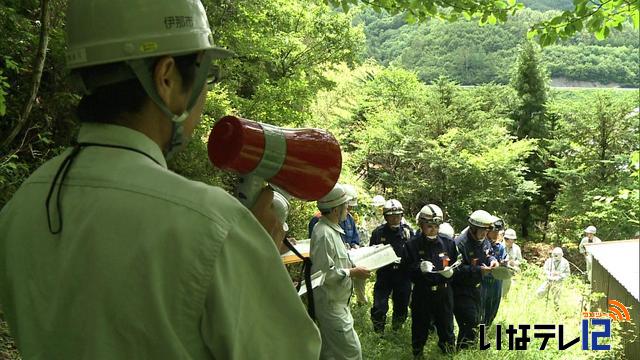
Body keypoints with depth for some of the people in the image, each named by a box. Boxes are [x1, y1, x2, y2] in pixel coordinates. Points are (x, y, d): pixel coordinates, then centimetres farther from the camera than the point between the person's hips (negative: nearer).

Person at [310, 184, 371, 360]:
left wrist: (352, 265, 11)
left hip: (336, 301, 11)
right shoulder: (324, 234, -23)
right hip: (330, 304, -11)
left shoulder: (331, 229, 11)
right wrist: (352, 273, -17)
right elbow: (325, 273, -26)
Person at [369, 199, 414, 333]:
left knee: (401, 308, 13)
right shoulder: (378, 232, -3)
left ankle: (396, 332, 35)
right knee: (379, 308, -7)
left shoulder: (408, 231, 0)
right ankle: (379, 334, 13)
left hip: (403, 277, 2)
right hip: (384, 276, -1)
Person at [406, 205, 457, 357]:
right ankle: (417, 354, 30)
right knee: (420, 328, 11)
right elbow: (406, 270, -6)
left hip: (444, 293, 2)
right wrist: (419, 268, -24)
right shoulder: (412, 244, -6)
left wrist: (451, 272, -11)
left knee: (446, 328, 11)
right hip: (421, 294, -2)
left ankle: (449, 354, 30)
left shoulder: (448, 242, 2)